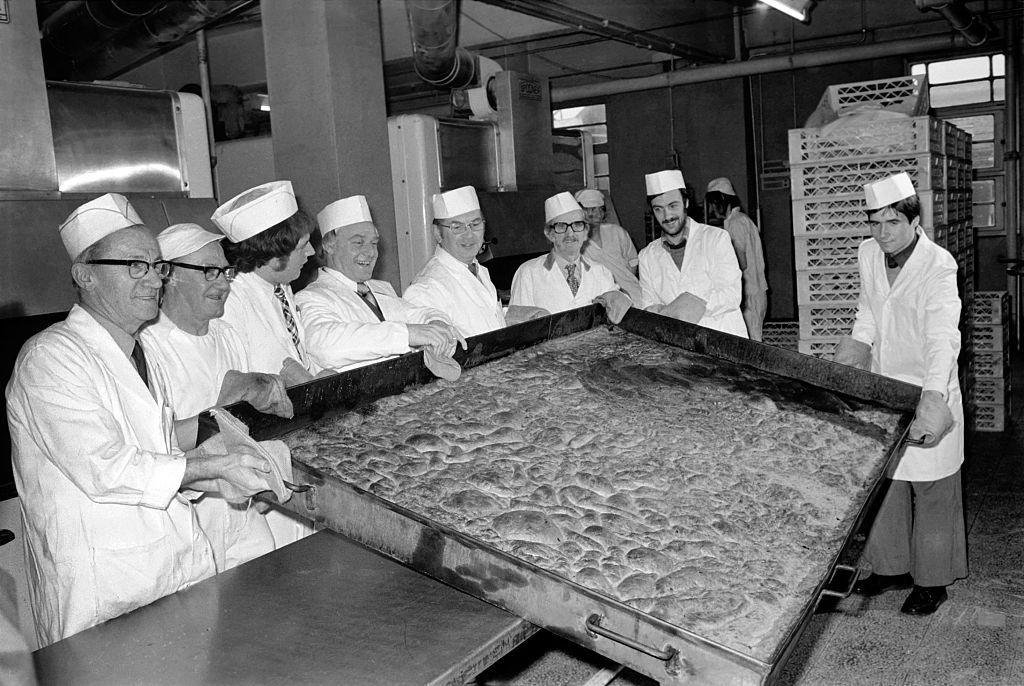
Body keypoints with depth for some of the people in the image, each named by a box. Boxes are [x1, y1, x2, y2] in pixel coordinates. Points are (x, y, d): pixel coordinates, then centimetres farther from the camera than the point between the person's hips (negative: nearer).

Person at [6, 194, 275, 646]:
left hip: (184, 565, 7)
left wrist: (225, 484, 0)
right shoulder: (50, 358, -14)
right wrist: (218, 465, -17)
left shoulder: (141, 354, 15)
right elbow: (105, 471, -21)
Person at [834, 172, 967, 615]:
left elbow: (942, 336, -33)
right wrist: (858, 344, -4)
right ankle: (892, 567, 33)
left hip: (927, 395, -6)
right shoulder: (868, 254, -1)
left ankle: (932, 581, 25)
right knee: (882, 484, 15)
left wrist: (933, 396, -46)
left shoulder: (938, 266, -20)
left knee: (932, 494, 8)